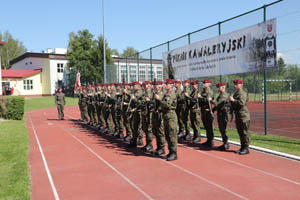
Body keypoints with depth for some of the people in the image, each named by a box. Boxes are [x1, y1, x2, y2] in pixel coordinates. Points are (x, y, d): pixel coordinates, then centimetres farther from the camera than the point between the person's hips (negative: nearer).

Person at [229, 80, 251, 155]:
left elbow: (241, 103, -27)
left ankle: (246, 148, 5)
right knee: (240, 132, 14)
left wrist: (233, 100, -25)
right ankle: (242, 147, 24)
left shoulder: (242, 93, -13)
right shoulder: (235, 93, 15)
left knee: (245, 132, -2)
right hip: (238, 116, 9)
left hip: (244, 116, -9)